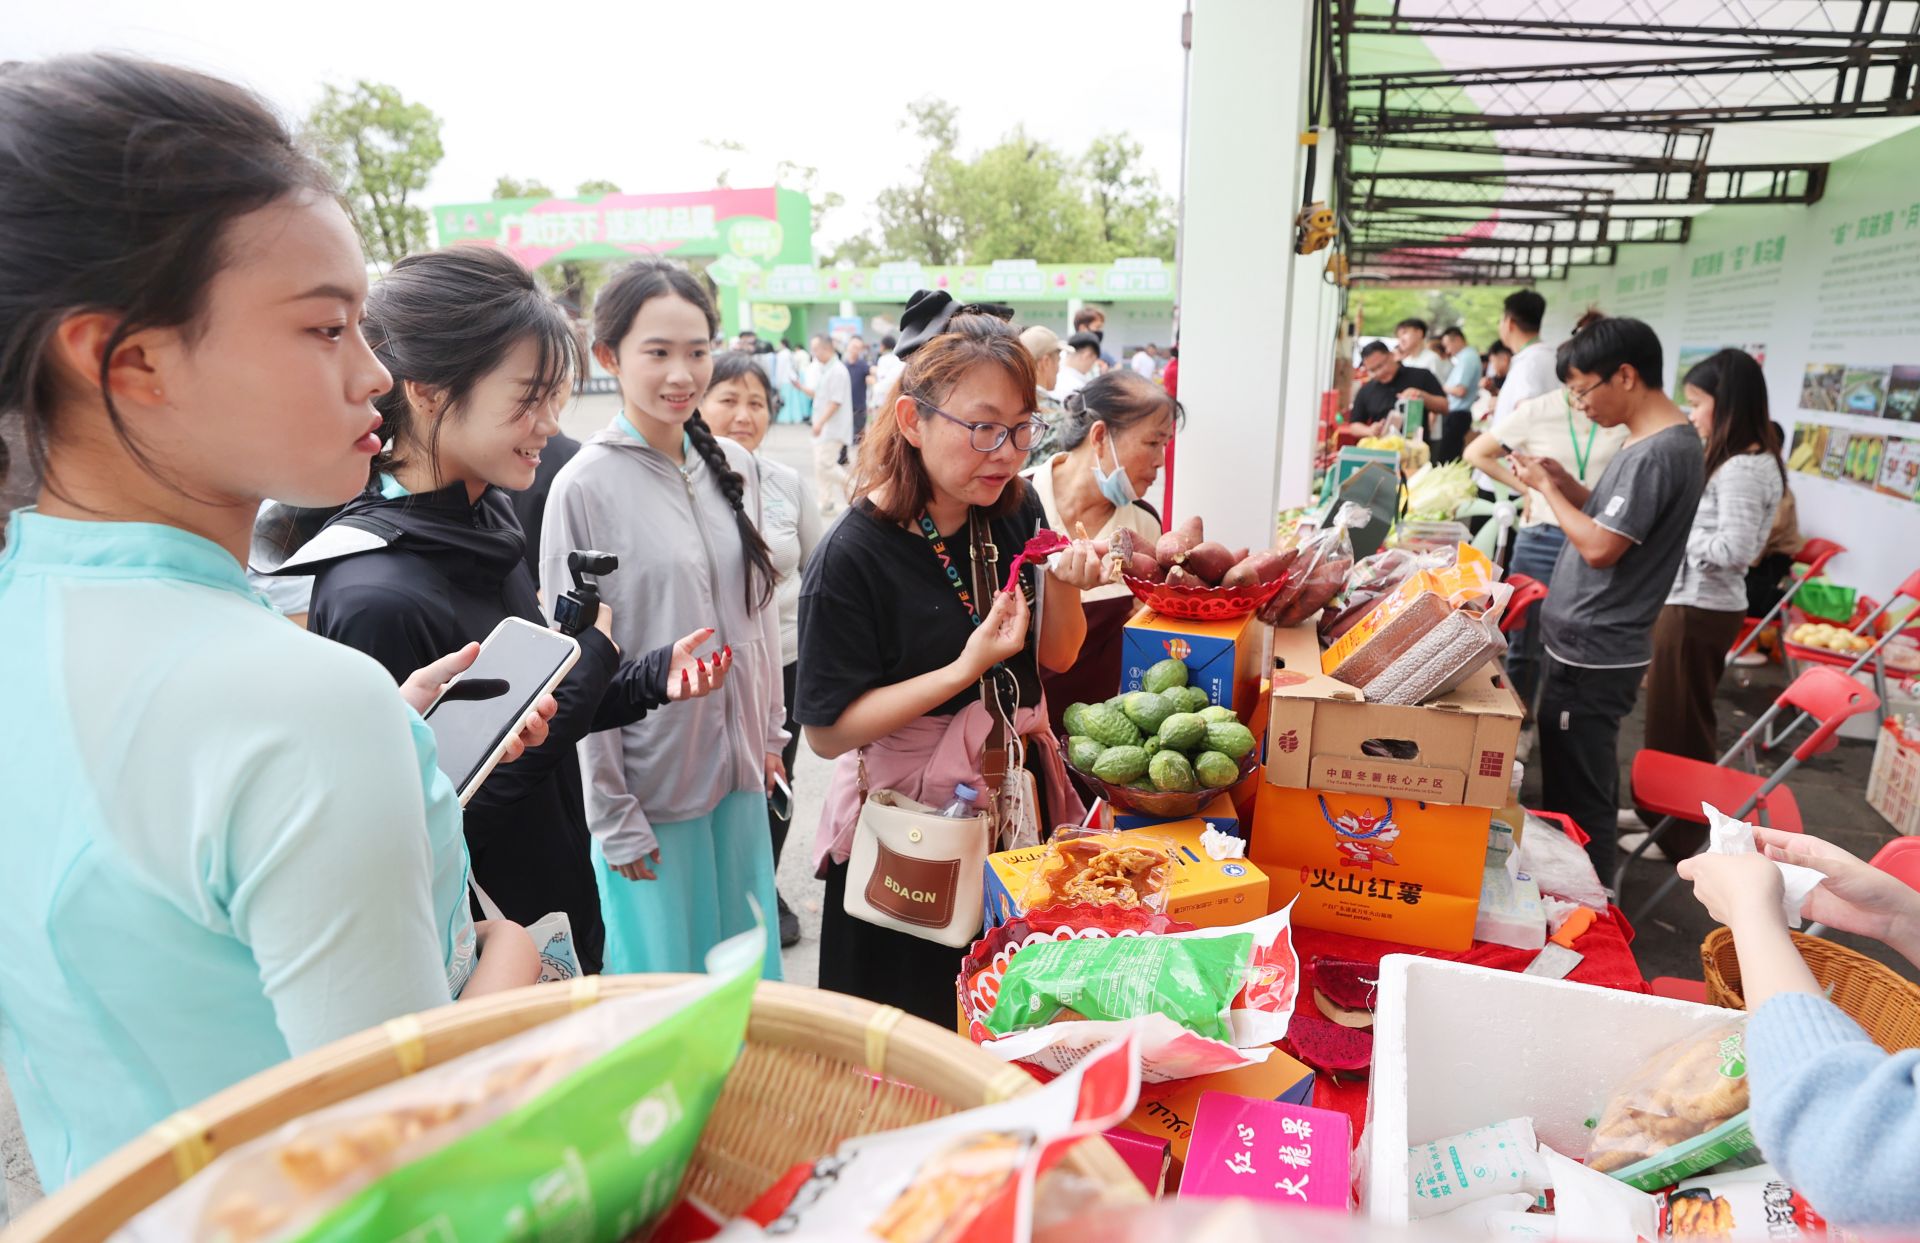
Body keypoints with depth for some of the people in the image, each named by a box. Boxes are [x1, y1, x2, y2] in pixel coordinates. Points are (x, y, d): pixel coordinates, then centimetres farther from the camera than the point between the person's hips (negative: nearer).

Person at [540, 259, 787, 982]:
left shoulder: (734, 466, 2)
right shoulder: (586, 487, -14)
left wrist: (770, 735, 12)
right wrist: (613, 816, -9)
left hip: (739, 767, 5)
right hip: (651, 780, -5)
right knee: (666, 975, 12)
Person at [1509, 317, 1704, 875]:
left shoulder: (1658, 453, -20)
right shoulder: (1654, 441, 11)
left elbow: (1600, 548, -22)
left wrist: (1546, 486, -11)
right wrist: (1565, 481, 5)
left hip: (1592, 655, -10)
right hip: (1587, 643, 10)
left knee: (1578, 795, 1)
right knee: (1579, 785, 21)